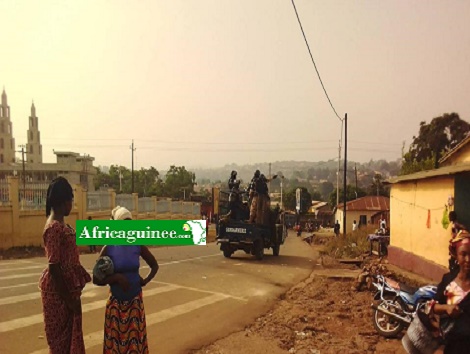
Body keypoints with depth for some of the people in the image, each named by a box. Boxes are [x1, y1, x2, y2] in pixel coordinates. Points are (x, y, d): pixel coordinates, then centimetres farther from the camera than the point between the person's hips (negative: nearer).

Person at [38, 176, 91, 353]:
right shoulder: (54, 227, -21)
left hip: (67, 285, 9)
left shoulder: (61, 224, 9)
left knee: (69, 332, 19)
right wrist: (67, 298, -19)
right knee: (61, 336, 5)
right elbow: (54, 267, -22)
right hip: (58, 289, -9)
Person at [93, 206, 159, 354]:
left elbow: (154, 265, 11)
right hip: (116, 302, -1)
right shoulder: (108, 249, -10)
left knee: (135, 339, 7)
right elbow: (96, 279, -8)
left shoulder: (138, 246, -4)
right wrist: (116, 277, -21)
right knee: (115, 340, 6)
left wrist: (146, 280, -3)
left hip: (135, 300, 2)